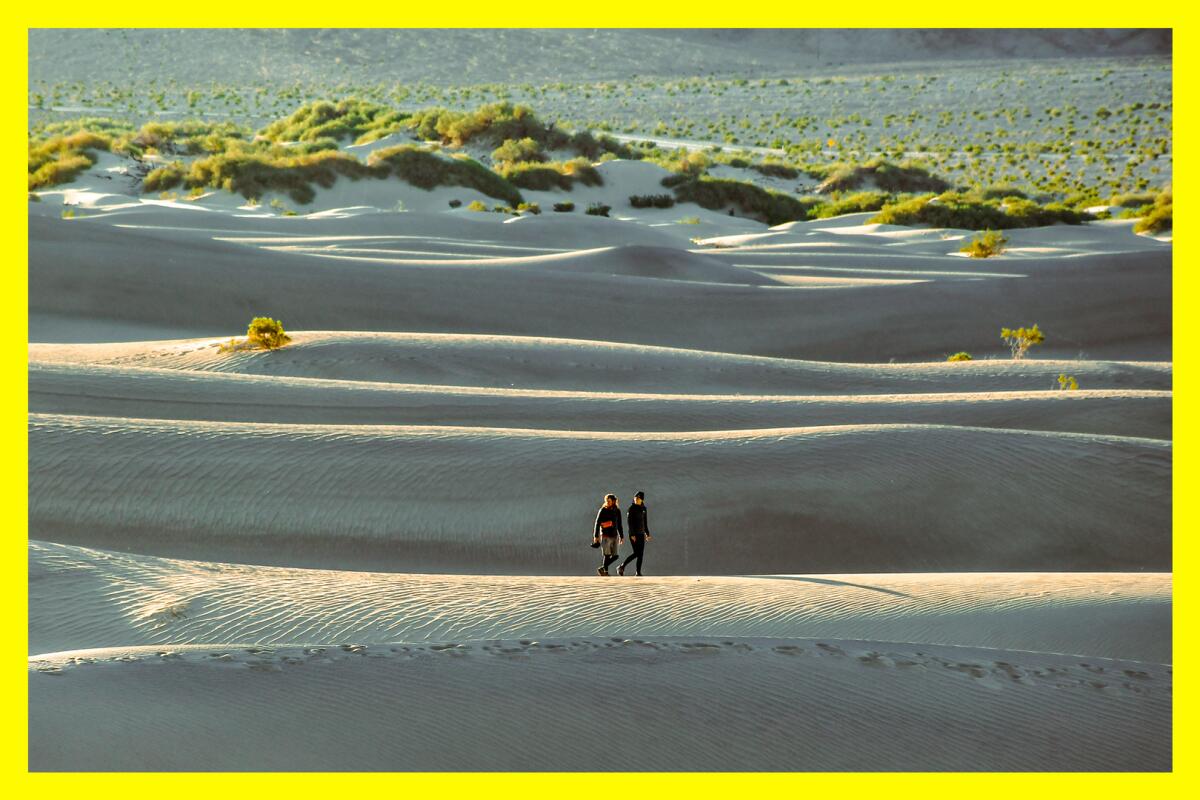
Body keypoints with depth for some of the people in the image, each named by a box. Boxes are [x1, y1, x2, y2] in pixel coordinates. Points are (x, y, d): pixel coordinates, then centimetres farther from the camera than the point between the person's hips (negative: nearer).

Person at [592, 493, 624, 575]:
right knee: (607, 555, -9)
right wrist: (596, 536, -9)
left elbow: (619, 525, 17)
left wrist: (622, 537, 15)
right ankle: (605, 571, -1)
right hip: (605, 536, -5)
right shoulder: (603, 510, -2)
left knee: (615, 556, 0)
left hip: (614, 536, 5)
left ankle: (602, 568, 14)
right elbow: (597, 523, -3)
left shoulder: (617, 511, 10)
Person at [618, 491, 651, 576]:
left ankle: (638, 572, 4)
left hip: (641, 533, 6)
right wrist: (632, 535, -19)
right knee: (636, 553, -11)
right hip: (634, 533, -6)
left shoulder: (643, 508, 10)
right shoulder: (631, 508, -9)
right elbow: (630, 522, -13)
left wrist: (647, 533, 14)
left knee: (640, 553, 1)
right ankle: (621, 567, 1)